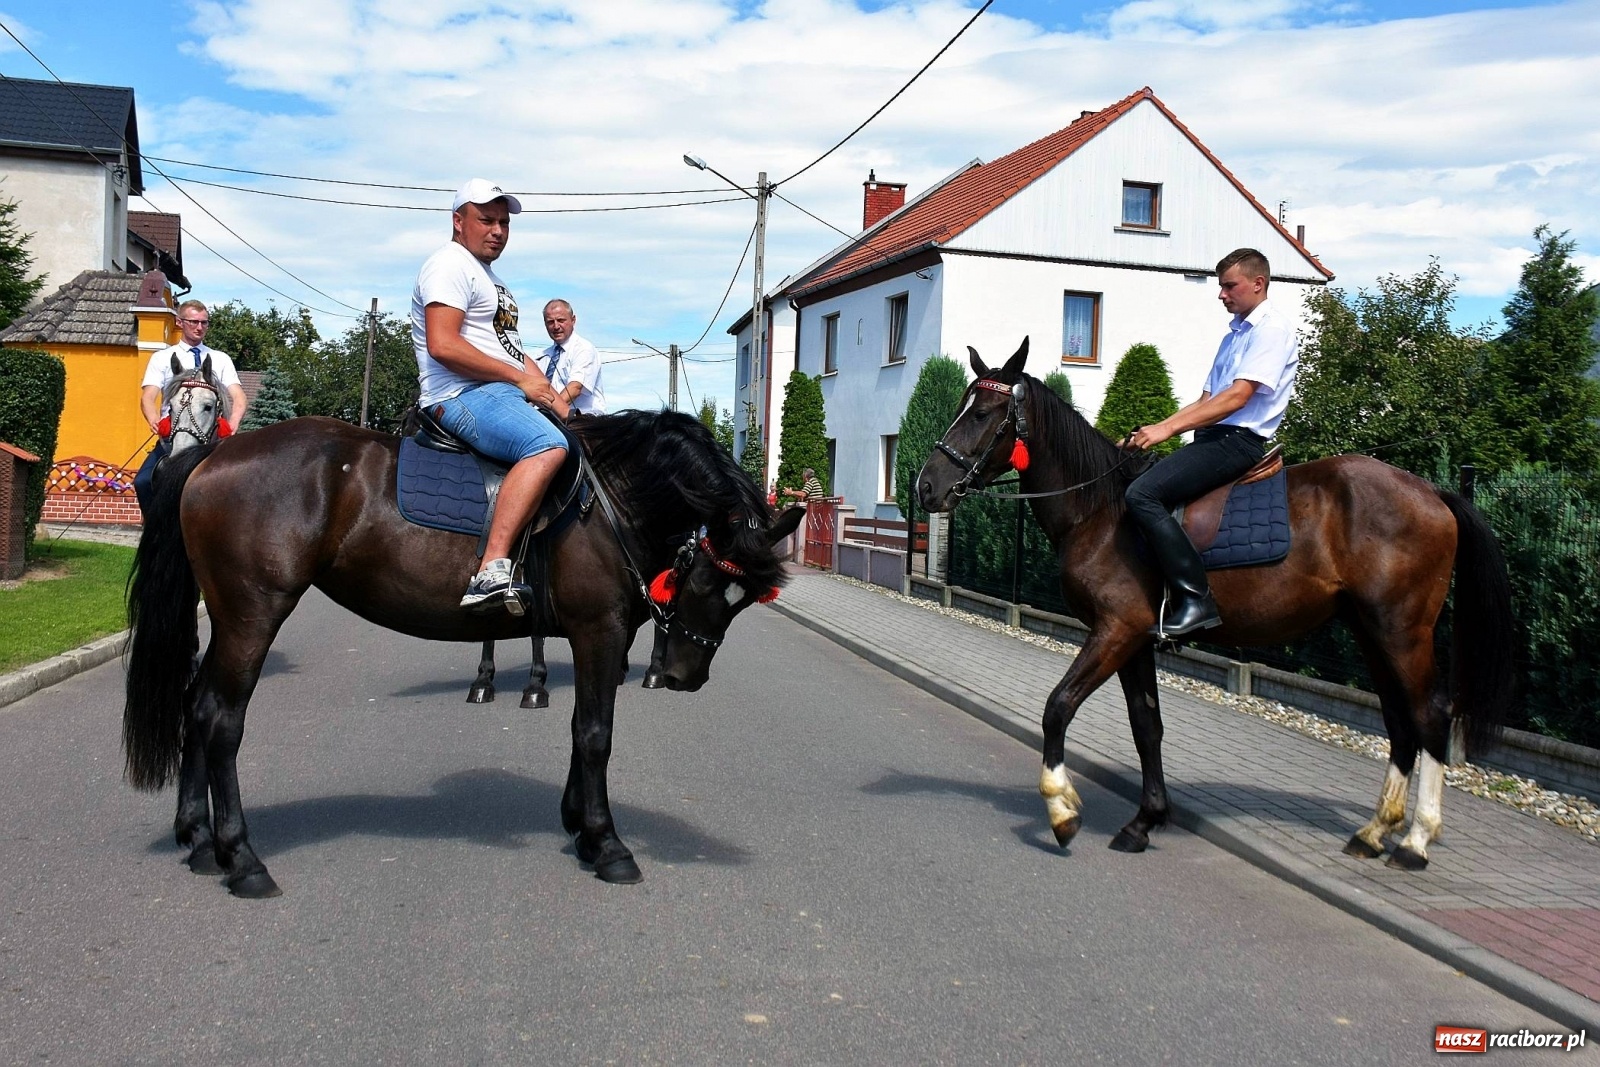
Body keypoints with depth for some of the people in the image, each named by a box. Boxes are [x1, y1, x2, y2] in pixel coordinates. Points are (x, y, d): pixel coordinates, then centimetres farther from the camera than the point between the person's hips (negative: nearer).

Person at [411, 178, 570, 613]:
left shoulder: (490, 279, 27)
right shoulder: (450, 265, -5)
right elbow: (442, 346, -19)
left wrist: (557, 402, 10)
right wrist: (521, 379, -15)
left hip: (505, 396, 10)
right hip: (464, 397, -10)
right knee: (548, 446, -35)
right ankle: (491, 571, -43)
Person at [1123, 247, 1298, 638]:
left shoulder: (1273, 328, -7)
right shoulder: (1235, 333, 23)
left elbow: (1237, 397, -18)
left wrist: (1167, 428, -21)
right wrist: (1153, 430, 9)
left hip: (1238, 441, -10)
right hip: (1213, 437, 10)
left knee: (1142, 494, -26)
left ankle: (1195, 599, -25)